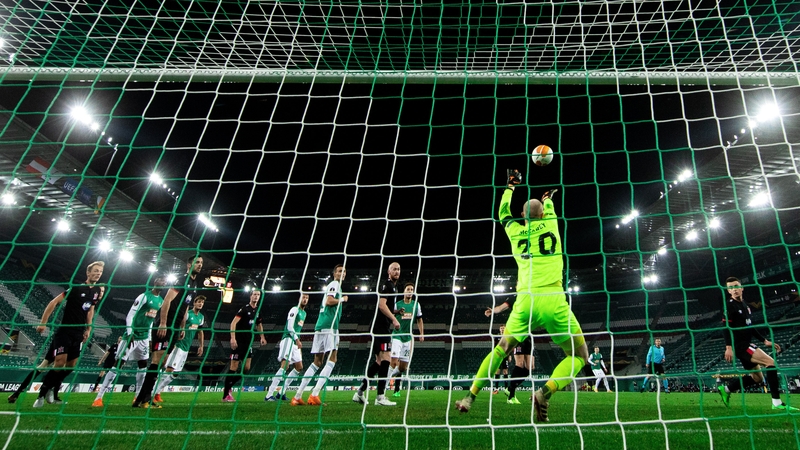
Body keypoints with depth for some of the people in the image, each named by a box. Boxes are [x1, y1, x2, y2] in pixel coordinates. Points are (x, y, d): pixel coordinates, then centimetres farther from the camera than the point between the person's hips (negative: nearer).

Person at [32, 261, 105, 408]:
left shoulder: (97, 290, 6)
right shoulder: (76, 287, -12)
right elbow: (54, 302, -11)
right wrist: (43, 323, -14)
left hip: (79, 333, 6)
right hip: (64, 330, -6)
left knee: (71, 365, 8)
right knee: (59, 363, -14)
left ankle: (52, 390, 28)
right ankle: (41, 394, 1)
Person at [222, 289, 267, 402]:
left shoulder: (257, 310, 10)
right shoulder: (244, 309, -11)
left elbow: (259, 324, 27)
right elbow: (233, 323, -20)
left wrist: (262, 337, 14)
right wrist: (233, 338, -30)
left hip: (248, 343, 7)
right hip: (238, 342, -7)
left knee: (246, 369, 6)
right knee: (234, 368, -5)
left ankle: (228, 387, 22)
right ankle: (225, 395, 4)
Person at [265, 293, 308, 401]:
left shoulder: (304, 313, 21)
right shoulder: (295, 310, -6)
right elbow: (290, 327, -16)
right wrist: (297, 339, -24)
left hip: (295, 342, 10)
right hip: (288, 339, -10)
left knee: (299, 367, 9)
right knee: (285, 365, -22)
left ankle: (281, 393, 12)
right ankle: (269, 395, -25)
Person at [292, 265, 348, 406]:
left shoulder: (336, 286, 26)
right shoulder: (334, 284, -2)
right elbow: (329, 301, -17)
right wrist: (342, 299, -5)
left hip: (321, 326, 10)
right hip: (328, 327, -10)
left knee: (317, 362, 11)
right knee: (332, 360, -11)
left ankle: (297, 396, 11)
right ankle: (314, 395, -18)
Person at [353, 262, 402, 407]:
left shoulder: (393, 287, 24)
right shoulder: (386, 285, -7)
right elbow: (381, 304, -19)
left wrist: (396, 311, 18)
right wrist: (394, 319, -22)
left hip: (384, 328, 11)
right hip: (381, 327, -11)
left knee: (379, 361, 11)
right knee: (386, 359, -14)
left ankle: (360, 392, 12)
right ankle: (380, 397, -14)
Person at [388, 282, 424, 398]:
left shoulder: (416, 304, 8)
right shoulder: (397, 304, 0)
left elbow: (419, 320, 16)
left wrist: (422, 334, 7)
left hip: (408, 336, 2)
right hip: (397, 335, -2)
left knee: (404, 364, 3)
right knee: (394, 362, -20)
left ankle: (397, 389, 13)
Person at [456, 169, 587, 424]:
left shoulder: (515, 231, 14)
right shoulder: (550, 224, 10)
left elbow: (503, 213, 36)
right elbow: (548, 209, 35)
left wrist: (511, 186, 49)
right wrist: (547, 198, 57)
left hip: (525, 300, 3)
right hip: (552, 299, -3)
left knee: (501, 349, 19)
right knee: (579, 355, 10)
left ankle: (471, 396, 12)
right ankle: (545, 392, -13)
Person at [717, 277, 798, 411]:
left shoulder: (744, 305, 16)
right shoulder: (730, 305, -11)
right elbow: (726, 327, -18)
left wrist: (765, 341, 16)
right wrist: (728, 347, -27)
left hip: (747, 344, 9)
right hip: (740, 345, -9)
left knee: (757, 378, 13)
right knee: (771, 363, -18)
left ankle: (726, 389, 20)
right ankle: (777, 403, -14)